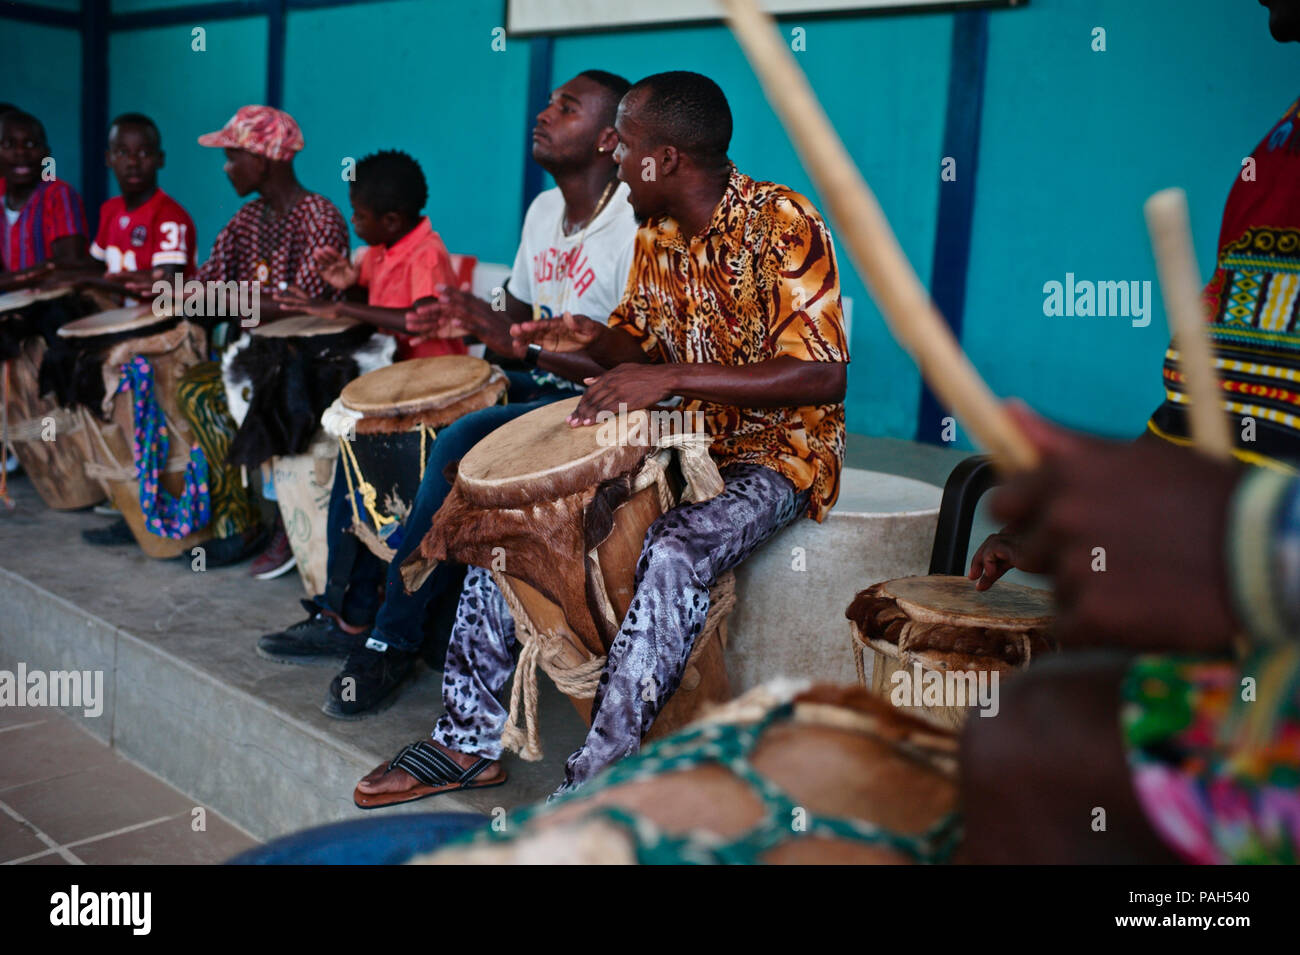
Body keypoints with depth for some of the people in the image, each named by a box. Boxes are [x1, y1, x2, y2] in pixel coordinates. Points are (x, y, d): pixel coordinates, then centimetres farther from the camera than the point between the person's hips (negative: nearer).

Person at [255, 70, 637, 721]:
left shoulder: (638, 225, -17)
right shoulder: (544, 211, 11)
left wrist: (516, 342, -29)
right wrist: (471, 319, -3)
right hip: (535, 383, 9)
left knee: (460, 444, -32)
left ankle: (394, 639, -14)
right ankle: (348, 614, 4)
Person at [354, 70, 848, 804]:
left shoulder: (782, 224, -18)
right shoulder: (658, 232, 6)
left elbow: (826, 377, -27)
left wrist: (673, 377, -33)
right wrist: (593, 339, -7)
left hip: (777, 455, -8)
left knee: (674, 555, -38)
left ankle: (594, 784, -27)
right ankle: (470, 738, 3)